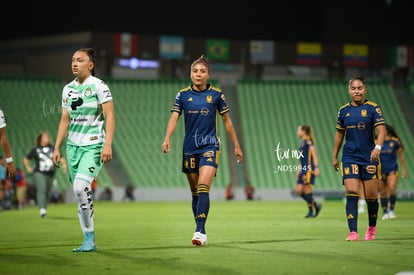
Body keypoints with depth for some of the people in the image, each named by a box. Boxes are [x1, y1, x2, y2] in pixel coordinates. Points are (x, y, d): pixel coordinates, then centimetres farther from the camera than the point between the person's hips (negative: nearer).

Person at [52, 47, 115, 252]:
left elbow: (110, 116, -10)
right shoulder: (68, 89, 12)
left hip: (93, 145, -7)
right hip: (73, 146, 7)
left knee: (80, 186, -23)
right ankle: (88, 240, 13)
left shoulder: (98, 86, -6)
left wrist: (107, 144, -20)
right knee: (79, 193, 5)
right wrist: (57, 147, 12)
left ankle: (90, 237, -12)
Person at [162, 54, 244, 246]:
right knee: (195, 192, 8)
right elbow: (174, 117, -7)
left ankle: (200, 231, -22)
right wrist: (167, 139, -25)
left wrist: (236, 146, 10)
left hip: (209, 146, -3)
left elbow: (227, 120, 8)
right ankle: (200, 231, 18)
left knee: (203, 188, -18)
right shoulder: (183, 95, 3)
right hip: (189, 148, 3)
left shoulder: (216, 94, 0)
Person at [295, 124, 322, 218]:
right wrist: (298, 170, 23)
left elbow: (314, 155, -14)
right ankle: (316, 205, 13)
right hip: (303, 169, 9)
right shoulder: (301, 142, 18)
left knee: (307, 190, -8)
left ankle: (311, 211, 1)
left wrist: (316, 167, -21)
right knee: (298, 191, 3)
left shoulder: (309, 141, -8)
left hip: (309, 169, -9)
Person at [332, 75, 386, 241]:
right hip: (350, 157, 2)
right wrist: (335, 157, 18)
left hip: (369, 158, -2)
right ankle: (353, 232, -16)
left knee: (371, 196, 3)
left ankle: (372, 228, 28)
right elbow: (339, 134, 17)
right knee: (351, 193, -11)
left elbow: (381, 130, -14)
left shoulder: (372, 108, -4)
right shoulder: (343, 110, 6)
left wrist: (378, 147, -32)